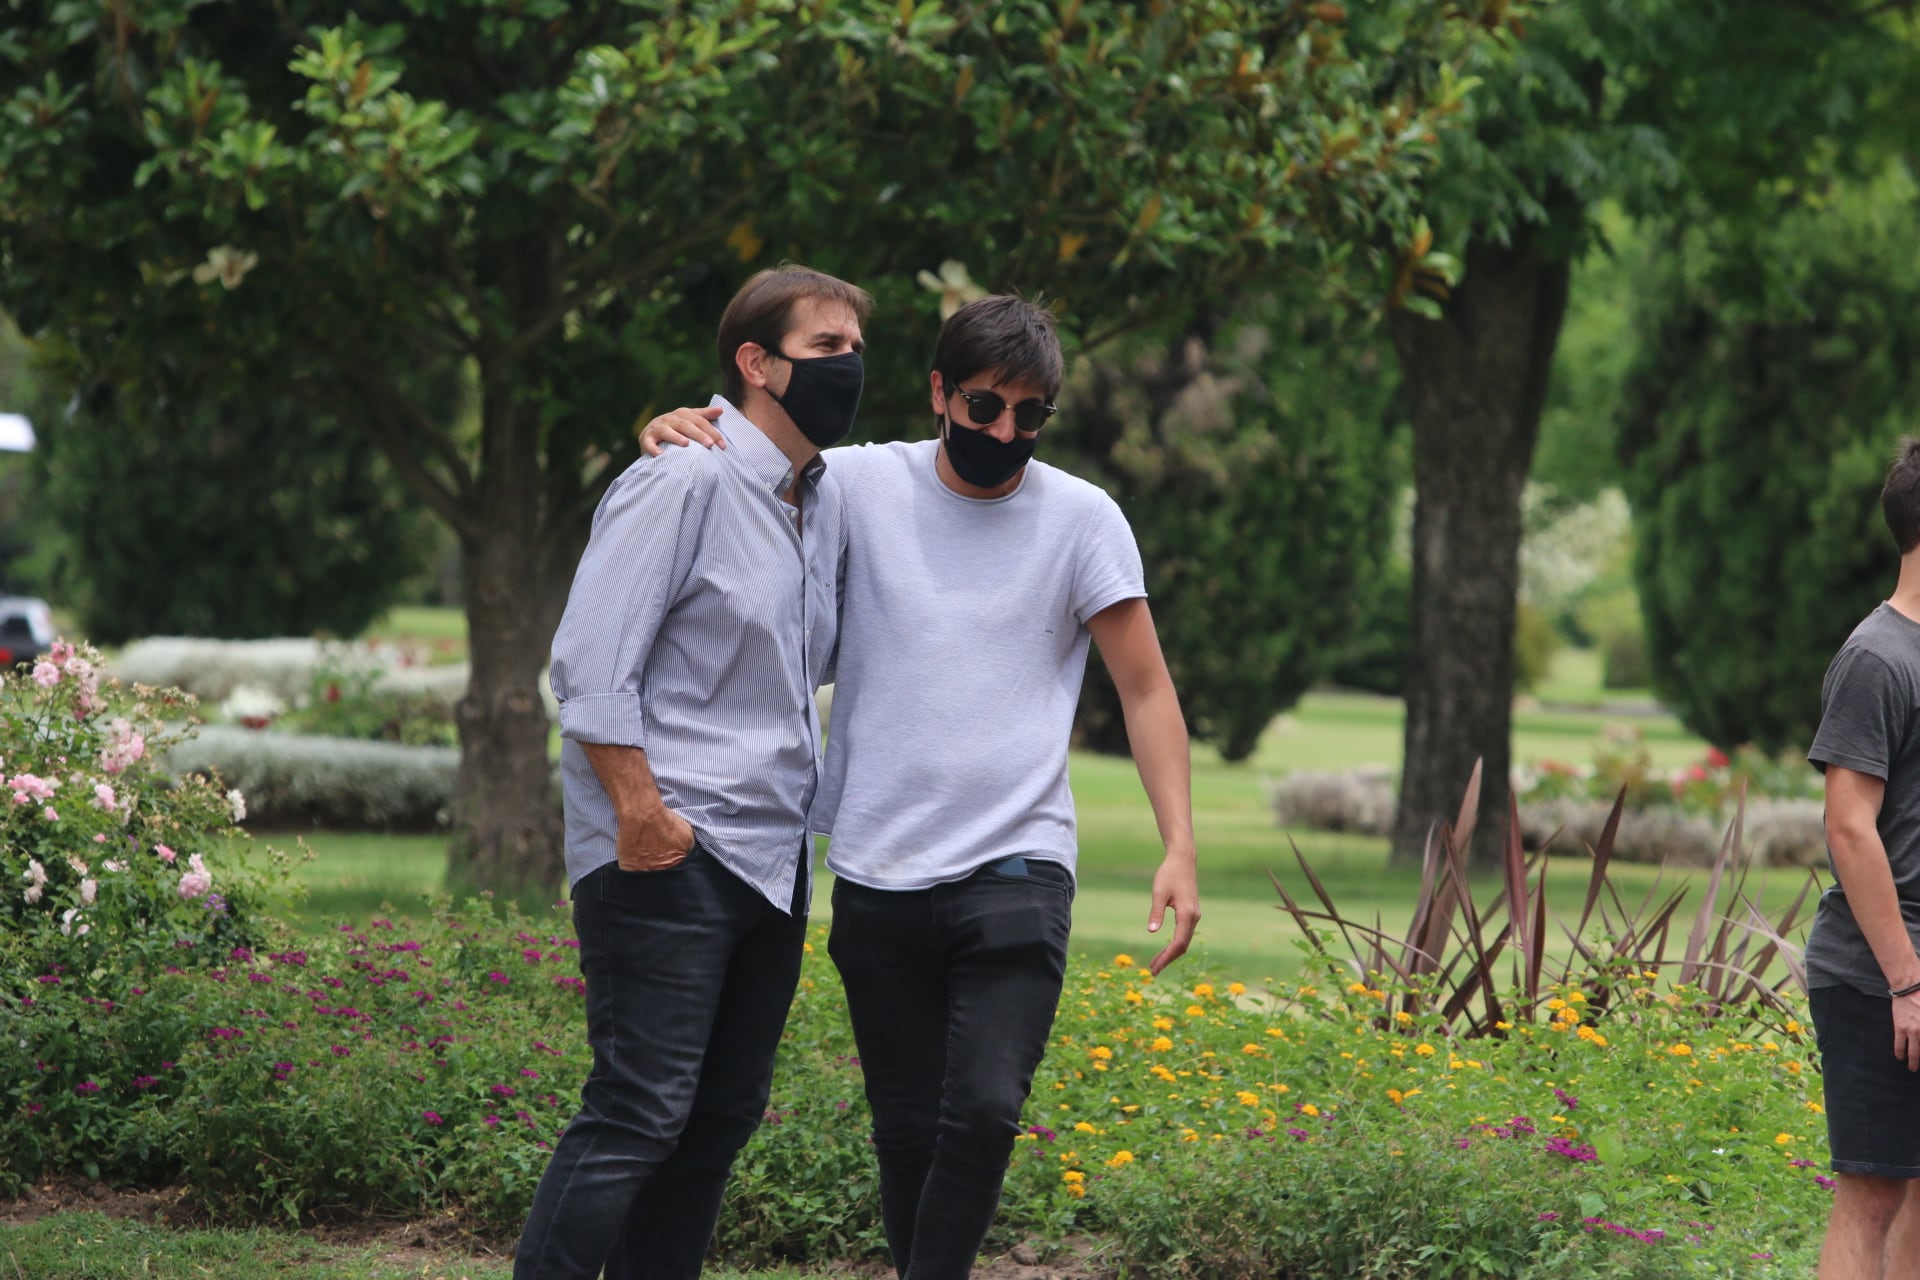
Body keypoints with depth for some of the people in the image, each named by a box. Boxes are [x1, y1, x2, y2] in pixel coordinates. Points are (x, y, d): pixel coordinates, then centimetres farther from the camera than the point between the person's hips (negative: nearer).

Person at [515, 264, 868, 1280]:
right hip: (668, 854, -9)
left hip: (770, 855, 9)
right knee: (639, 1114, -13)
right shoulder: (687, 481, -11)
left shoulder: (827, 502, 15)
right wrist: (640, 805, -18)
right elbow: (590, 663, -15)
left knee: (724, 1113, 9)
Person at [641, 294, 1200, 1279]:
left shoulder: (1083, 519, 1)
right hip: (878, 870, 2)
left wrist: (1180, 848, -7)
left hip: (1017, 868, -2)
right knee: (908, 1127, 4)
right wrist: (674, 435, -10)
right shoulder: (860, 484, 3)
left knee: (985, 1109, -17)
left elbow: (1146, 692, 4)